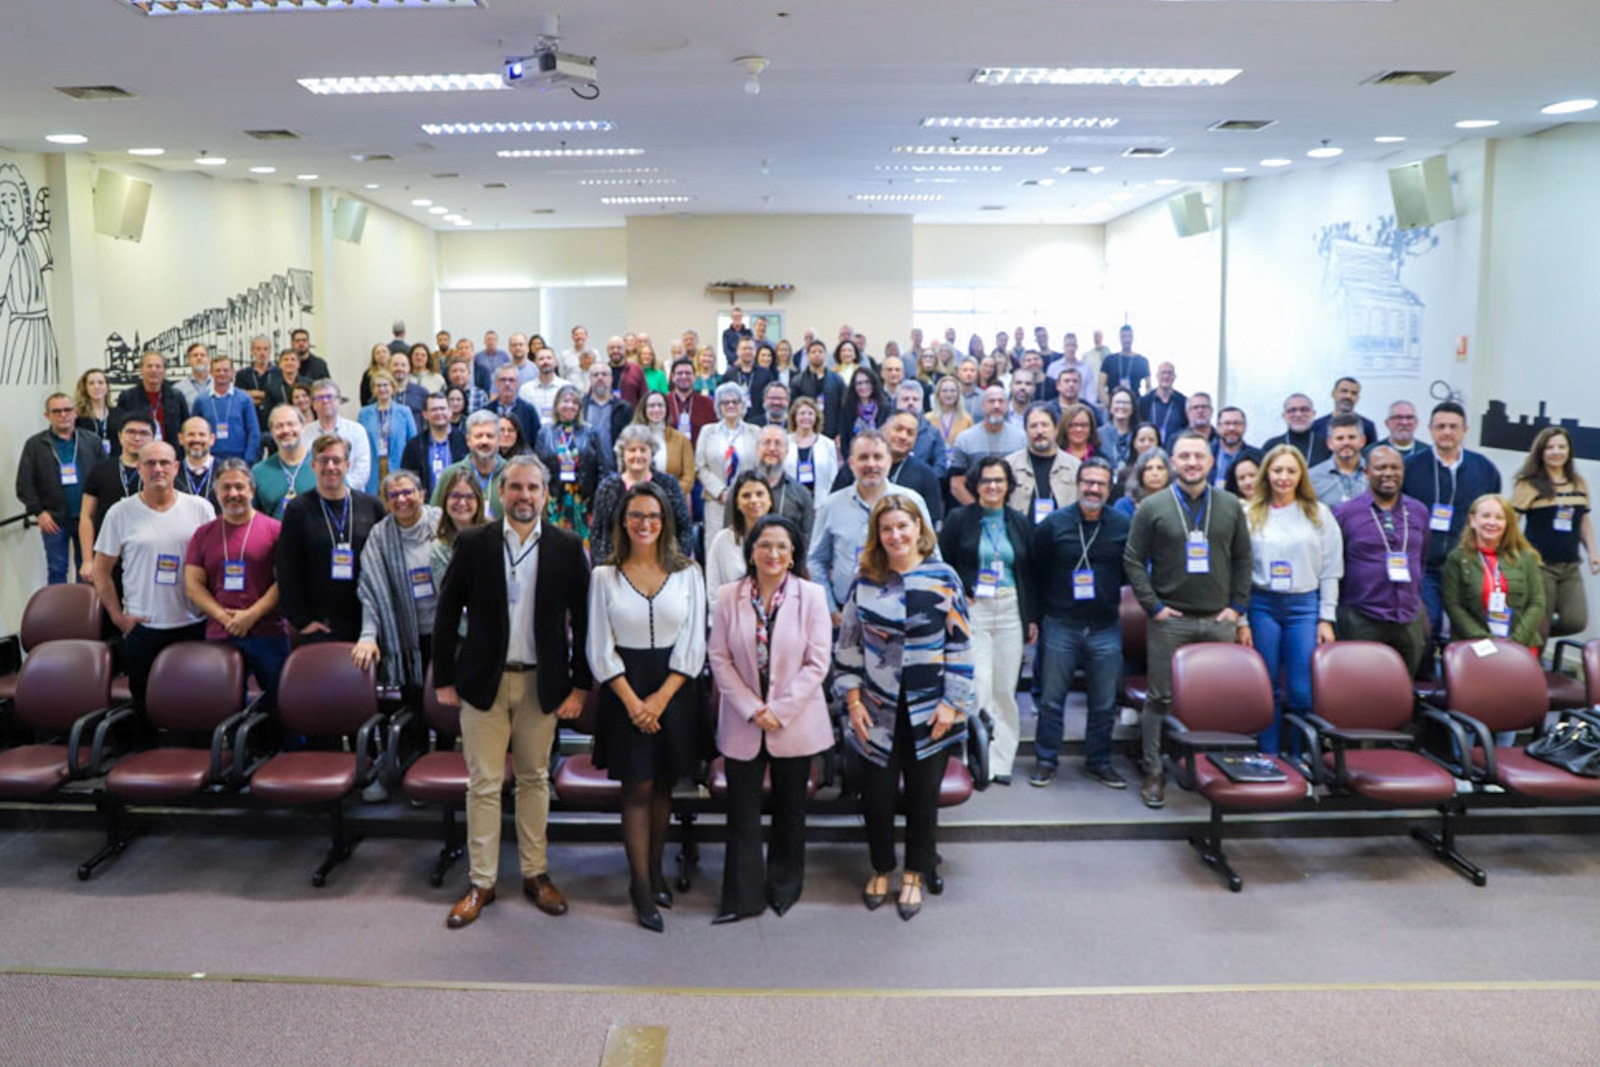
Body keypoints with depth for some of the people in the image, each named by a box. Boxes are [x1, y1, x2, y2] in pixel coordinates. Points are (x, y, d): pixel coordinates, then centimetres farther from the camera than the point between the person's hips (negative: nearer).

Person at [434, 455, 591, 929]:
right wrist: (444, 679, 0)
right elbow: (447, 614, 3)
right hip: (483, 681, 0)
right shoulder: (472, 543, -1)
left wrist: (580, 685, -2)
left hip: (541, 682, 1)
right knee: (483, 784, 5)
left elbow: (582, 620, 1)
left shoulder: (567, 548, -1)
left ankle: (535, 874, 25)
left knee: (535, 779, 12)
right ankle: (481, 882, 16)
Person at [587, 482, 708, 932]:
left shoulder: (688, 573, 2)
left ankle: (654, 870, 28)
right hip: (625, 690, -1)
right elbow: (601, 648, -2)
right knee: (637, 789, 0)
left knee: (663, 785, 11)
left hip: (675, 689, 1)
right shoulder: (605, 576, 1)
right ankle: (642, 888, 10)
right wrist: (632, 700, -11)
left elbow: (693, 645, -1)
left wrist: (661, 698, -10)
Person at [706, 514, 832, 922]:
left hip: (795, 721, 0)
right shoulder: (729, 596, -4)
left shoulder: (812, 596, -7)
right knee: (742, 811, 6)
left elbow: (818, 662, -9)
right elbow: (719, 657, -3)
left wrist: (780, 711, -13)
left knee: (790, 809, 13)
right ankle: (742, 896, 19)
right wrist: (752, 709, -11)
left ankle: (784, 888, 32)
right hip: (742, 722, 1)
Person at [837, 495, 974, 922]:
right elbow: (848, 645, 5)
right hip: (877, 710, 1)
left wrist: (952, 702, -7)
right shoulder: (864, 582, 1)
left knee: (923, 795, 10)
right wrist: (853, 701, -1)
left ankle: (914, 875, 30)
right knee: (876, 794, 7)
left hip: (930, 710, -1)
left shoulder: (943, 578, -4)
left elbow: (961, 645, -3)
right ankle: (881, 869, 31)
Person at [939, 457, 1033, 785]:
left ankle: (1001, 760, 15)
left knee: (1005, 689, 4)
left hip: (1011, 612, 3)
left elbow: (1030, 572, 15)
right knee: (979, 686, -10)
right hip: (972, 611, -3)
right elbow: (941, 564, 5)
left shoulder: (1020, 522, 11)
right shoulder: (958, 519, 2)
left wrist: (1032, 617, 12)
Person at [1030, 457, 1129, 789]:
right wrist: (1034, 616, 2)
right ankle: (1045, 761, 18)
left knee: (1104, 702, 9)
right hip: (1060, 625, -1)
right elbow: (1034, 571, 3)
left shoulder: (1124, 525, 1)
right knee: (1052, 698, 6)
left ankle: (1099, 762, 24)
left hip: (1106, 627, 1)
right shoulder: (1054, 524, -2)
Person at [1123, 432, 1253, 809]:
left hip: (1219, 621, 3)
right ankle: (1154, 773, 11)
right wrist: (1153, 606, -8)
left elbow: (1243, 559, 10)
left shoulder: (1230, 506, 8)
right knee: (1160, 698, 1)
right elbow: (1133, 561, -2)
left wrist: (1238, 608, 2)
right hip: (1170, 620, -2)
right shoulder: (1152, 507, 0)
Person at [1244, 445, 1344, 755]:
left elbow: (1331, 572, 6)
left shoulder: (1319, 514, 7)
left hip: (1304, 605, 0)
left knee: (1304, 691, -2)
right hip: (1262, 605, 0)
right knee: (1267, 691, 5)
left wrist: (1326, 619, 0)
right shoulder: (1251, 514, 5)